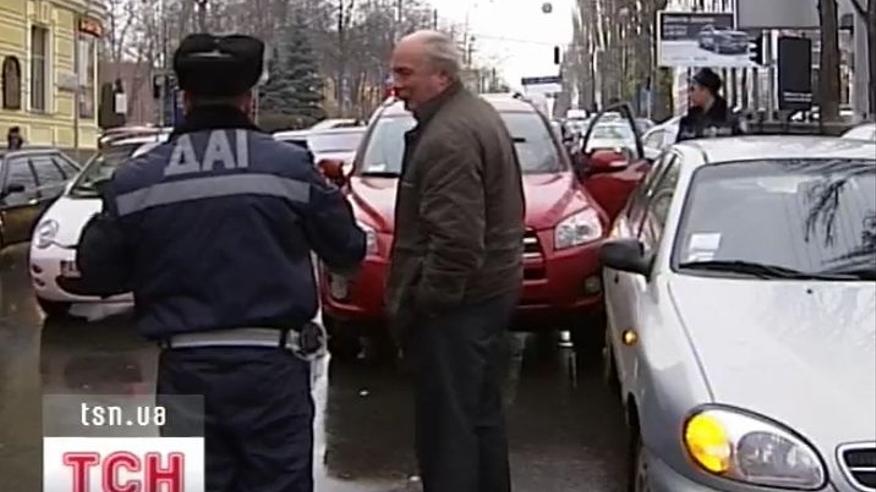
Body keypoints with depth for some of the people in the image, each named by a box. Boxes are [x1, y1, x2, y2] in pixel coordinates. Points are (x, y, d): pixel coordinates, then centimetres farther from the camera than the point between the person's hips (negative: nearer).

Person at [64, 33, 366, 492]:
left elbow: (96, 274, 5)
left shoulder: (135, 178, -2)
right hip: (270, 364, -1)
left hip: (186, 367, 2)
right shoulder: (291, 166, -6)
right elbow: (347, 249, 4)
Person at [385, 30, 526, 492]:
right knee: (481, 415, 20)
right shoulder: (476, 113, 14)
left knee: (446, 425, -4)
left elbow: (457, 239, -26)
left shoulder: (448, 136, -20)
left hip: (457, 301, -11)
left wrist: (427, 298, -17)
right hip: (491, 289, 11)